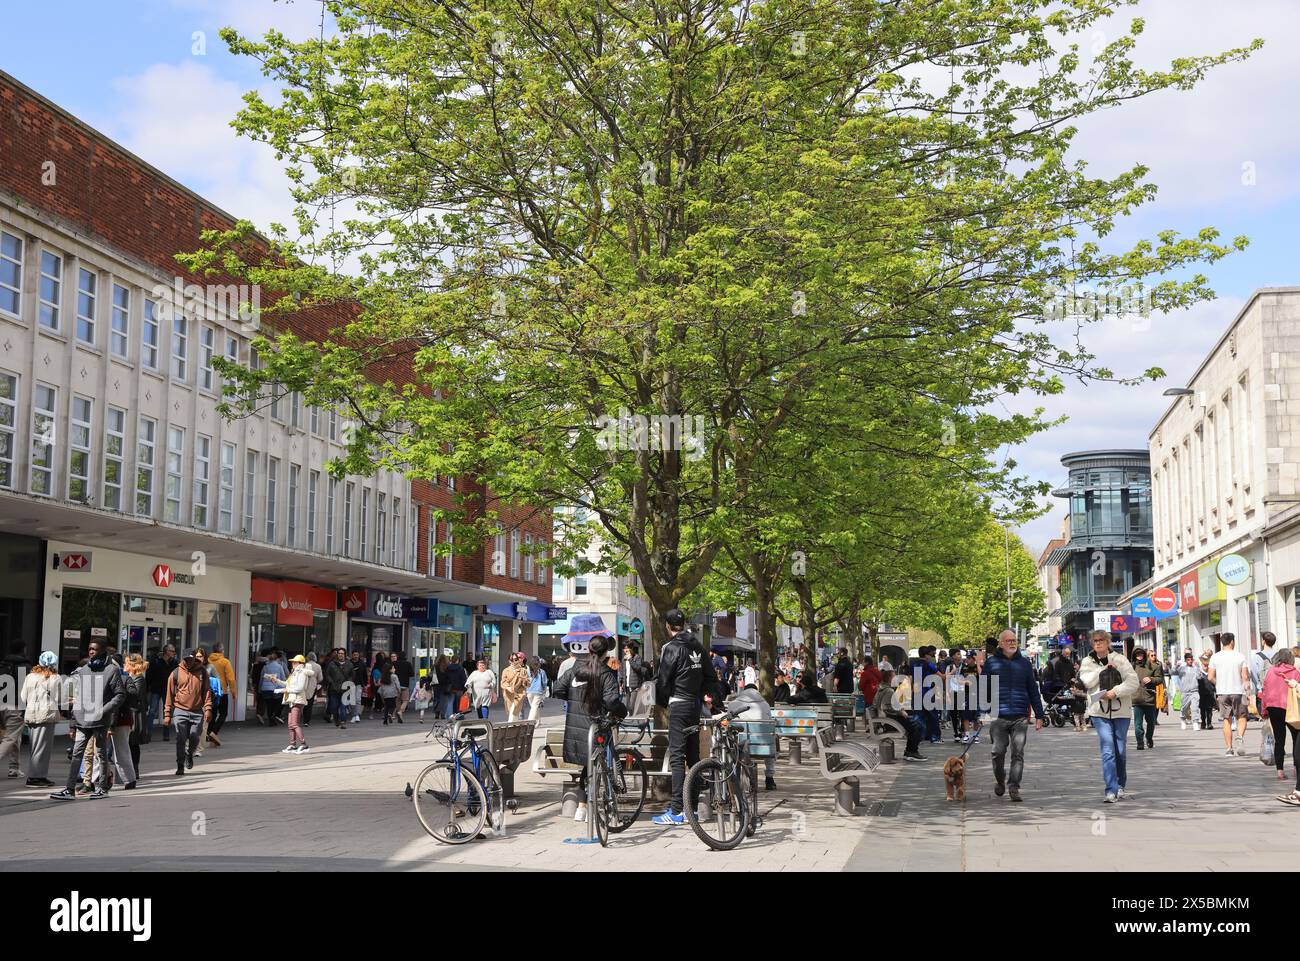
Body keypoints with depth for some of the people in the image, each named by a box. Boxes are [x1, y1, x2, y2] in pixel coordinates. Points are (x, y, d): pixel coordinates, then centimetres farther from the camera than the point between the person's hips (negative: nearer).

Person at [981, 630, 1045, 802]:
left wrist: (1039, 715, 8)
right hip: (998, 717, -1)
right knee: (999, 752, 3)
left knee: (1018, 753, -4)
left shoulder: (1024, 663, 10)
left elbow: (1033, 690, 12)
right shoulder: (991, 663, 4)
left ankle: (1014, 787, 0)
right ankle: (999, 781, 25)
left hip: (1020, 717, 1)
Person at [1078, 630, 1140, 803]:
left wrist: (1116, 691, -17)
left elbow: (1133, 682, -6)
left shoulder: (1120, 659, 1)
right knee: (1108, 751, -11)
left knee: (1121, 751, 9)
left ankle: (1120, 785, 27)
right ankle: (1111, 790, -13)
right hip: (1100, 712, 0)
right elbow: (1086, 681, -10)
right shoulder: (1088, 662, 6)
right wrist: (1104, 669, -13)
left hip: (1121, 711, 1)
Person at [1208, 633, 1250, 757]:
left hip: (1222, 692, 2)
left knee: (1227, 720, 8)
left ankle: (1229, 748, 7)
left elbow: (1211, 677, -1)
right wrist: (1246, 684, 13)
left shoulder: (1215, 657, 0)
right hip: (1238, 691, -2)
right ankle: (1240, 737, -19)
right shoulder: (1240, 656, -4)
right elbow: (1245, 677, -7)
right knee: (1241, 718, 9)